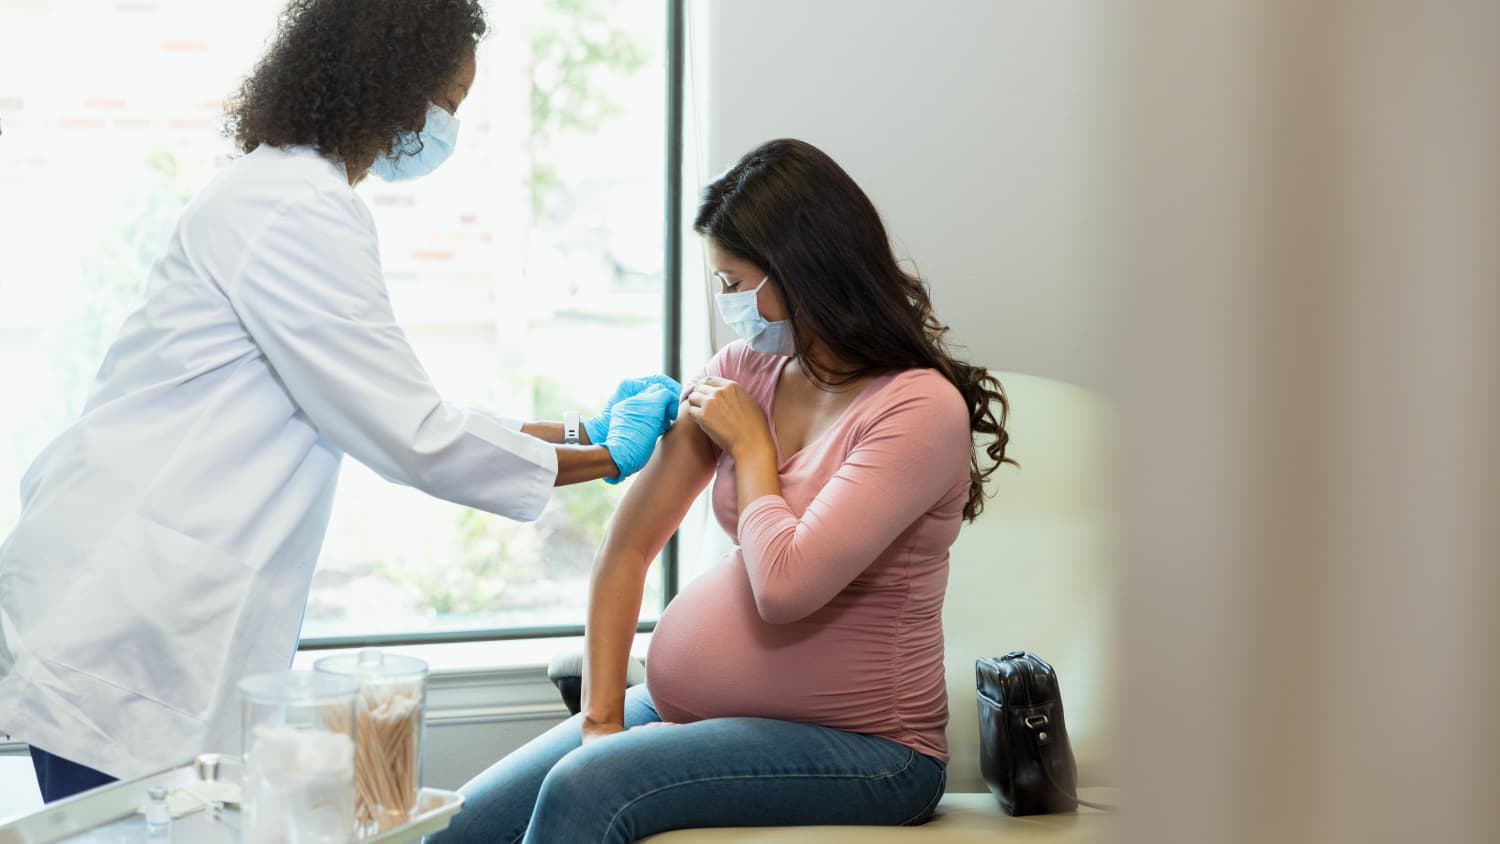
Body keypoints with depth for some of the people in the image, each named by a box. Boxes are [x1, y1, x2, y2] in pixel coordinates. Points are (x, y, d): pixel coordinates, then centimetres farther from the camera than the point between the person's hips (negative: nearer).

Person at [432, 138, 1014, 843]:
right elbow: (626, 549, 4)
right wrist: (601, 718, -6)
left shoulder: (919, 408, -15)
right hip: (687, 707, 7)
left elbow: (784, 585, -25)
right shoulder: (742, 371, 8)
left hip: (859, 749, -7)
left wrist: (751, 447, -9)